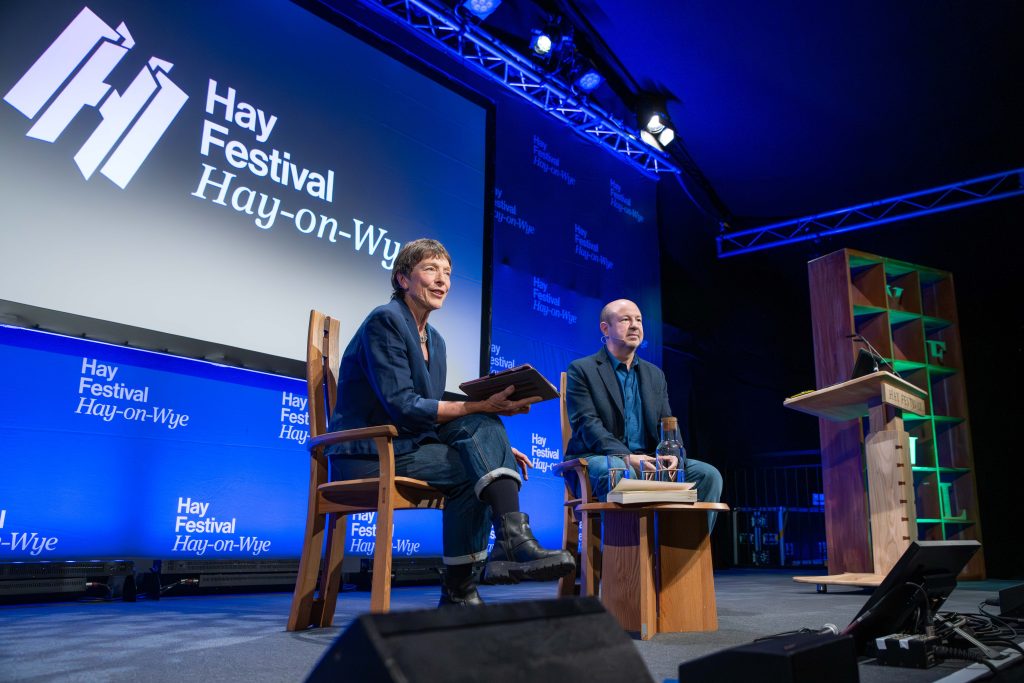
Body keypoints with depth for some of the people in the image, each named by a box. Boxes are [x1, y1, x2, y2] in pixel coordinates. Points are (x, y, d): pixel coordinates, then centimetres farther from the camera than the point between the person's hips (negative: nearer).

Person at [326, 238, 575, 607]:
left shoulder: (434, 340, 17)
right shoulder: (386, 320, -9)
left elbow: (433, 413, 12)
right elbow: (402, 407, -19)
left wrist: (494, 444, -3)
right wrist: (482, 406, -24)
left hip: (407, 446, 8)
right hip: (368, 455, -8)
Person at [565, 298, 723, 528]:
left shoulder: (655, 375, 21)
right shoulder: (581, 370, 2)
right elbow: (586, 423, -10)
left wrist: (674, 454, -11)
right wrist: (626, 457, -25)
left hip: (648, 461, 6)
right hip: (600, 459, -5)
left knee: (708, 475, -14)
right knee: (618, 470, -39)